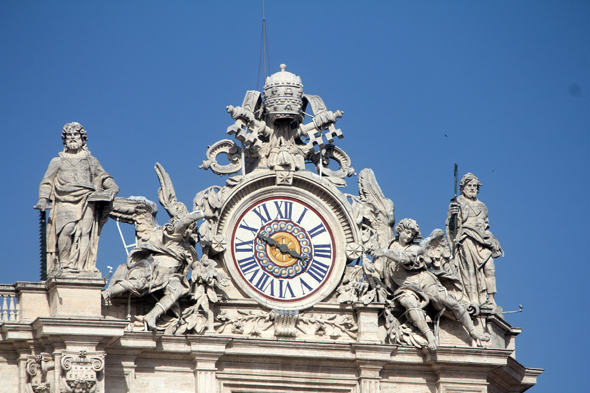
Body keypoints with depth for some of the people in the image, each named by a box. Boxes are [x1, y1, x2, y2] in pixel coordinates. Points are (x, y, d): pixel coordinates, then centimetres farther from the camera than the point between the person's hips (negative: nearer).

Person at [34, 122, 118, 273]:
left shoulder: (91, 161, 23)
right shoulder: (58, 161, 21)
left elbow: (103, 176, 14)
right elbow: (47, 181, 14)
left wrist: (112, 186, -7)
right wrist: (43, 199, -2)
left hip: (86, 201, 1)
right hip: (65, 202, -1)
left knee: (85, 232, -17)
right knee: (66, 229, -23)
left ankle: (79, 265, -22)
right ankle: (63, 263, -15)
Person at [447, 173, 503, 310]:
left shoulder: (481, 206, 24)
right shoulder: (458, 203, 6)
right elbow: (452, 226, -3)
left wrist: (494, 242, 23)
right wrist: (453, 214, -25)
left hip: (482, 241, 5)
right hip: (466, 239, -5)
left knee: (489, 267, -8)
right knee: (470, 268, -15)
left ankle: (491, 299, -6)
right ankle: (473, 299, -20)